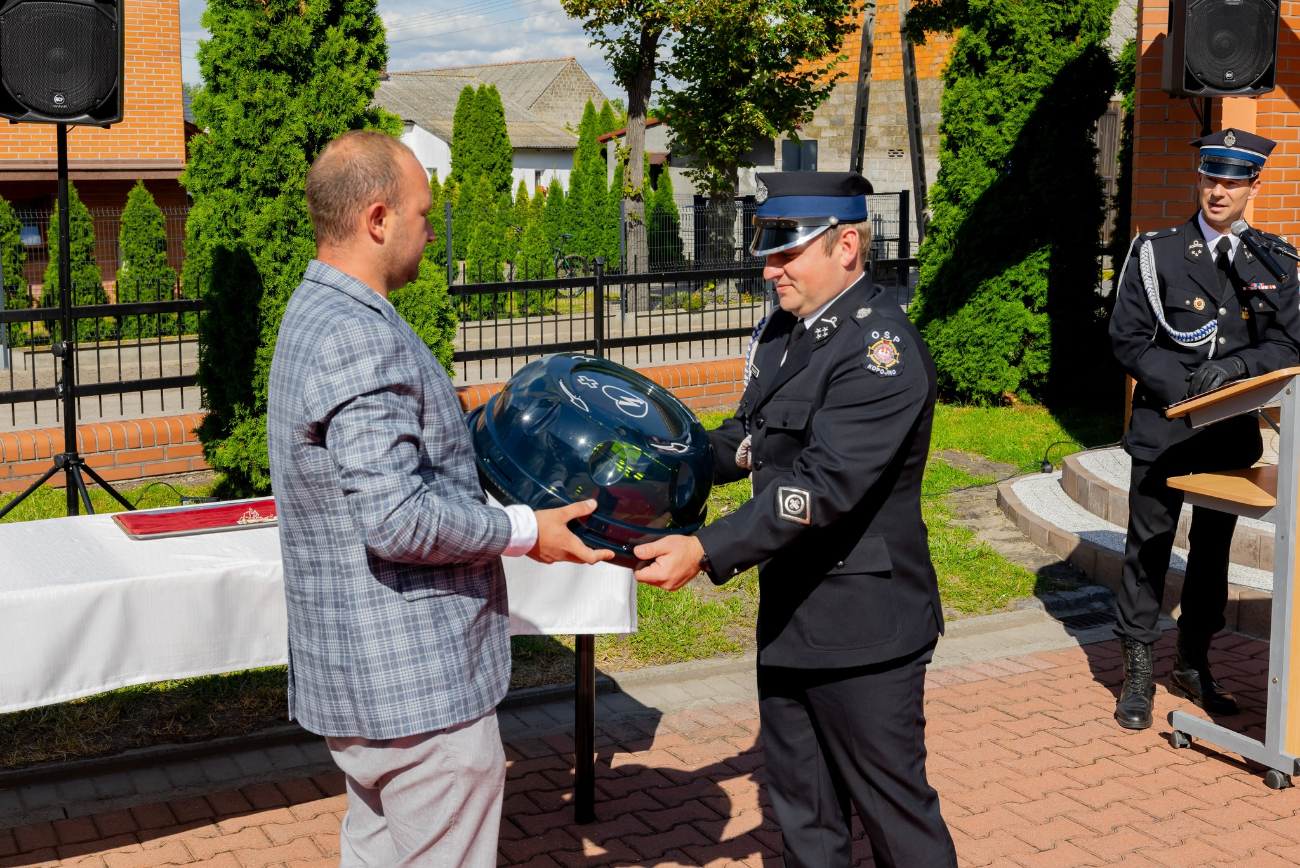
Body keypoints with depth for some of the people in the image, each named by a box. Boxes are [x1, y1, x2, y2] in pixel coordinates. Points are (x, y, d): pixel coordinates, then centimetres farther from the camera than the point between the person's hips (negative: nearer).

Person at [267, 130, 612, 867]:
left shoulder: (319, 314, 12)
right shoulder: (359, 339, -23)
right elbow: (397, 518, -28)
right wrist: (525, 531, -16)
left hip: (363, 671, 11)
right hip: (416, 688, -11)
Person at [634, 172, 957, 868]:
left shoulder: (881, 349, -21)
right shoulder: (784, 327, 8)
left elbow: (825, 485, -30)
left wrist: (706, 550, -36)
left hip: (862, 623, -9)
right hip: (788, 615, 9)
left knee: (892, 805, 8)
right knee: (803, 811, 20)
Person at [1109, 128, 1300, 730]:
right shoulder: (1156, 252, -2)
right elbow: (1128, 340, -5)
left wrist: (1234, 365, -18)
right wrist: (1181, 388, -17)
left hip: (1233, 432, 3)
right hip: (1163, 429, -3)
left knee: (1213, 550, 13)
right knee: (1148, 548, 1)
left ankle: (1193, 666, 28)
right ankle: (1138, 676, 10)